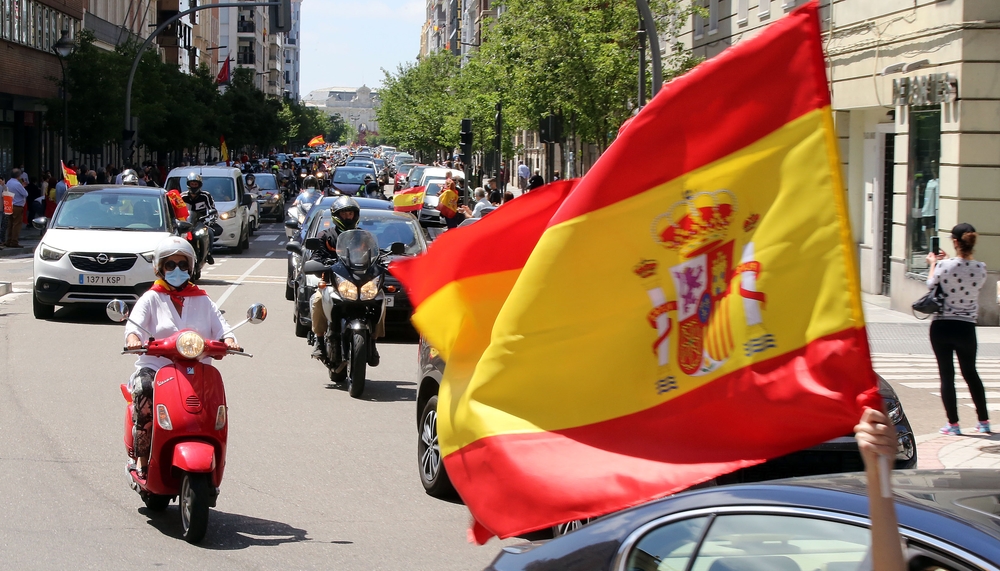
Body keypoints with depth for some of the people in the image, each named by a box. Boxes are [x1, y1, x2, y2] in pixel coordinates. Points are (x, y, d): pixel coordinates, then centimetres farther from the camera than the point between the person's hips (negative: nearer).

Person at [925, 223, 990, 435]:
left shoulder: (944, 266, -15)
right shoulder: (980, 269, -7)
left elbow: (931, 284, 2)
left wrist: (933, 263, 20)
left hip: (941, 327, -2)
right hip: (966, 328, 2)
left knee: (946, 375, 6)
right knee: (970, 373, 19)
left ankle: (953, 423, 6)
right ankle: (984, 421, 23)